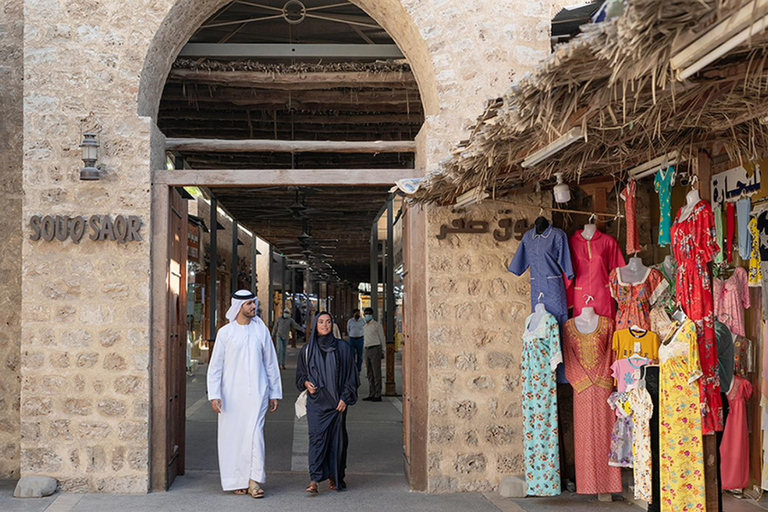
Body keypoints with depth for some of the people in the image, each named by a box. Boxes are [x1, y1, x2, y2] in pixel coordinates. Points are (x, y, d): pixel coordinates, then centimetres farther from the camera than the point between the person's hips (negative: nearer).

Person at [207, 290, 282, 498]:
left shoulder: (261, 330, 7)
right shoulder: (225, 332, 2)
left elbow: (271, 364, 11)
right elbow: (215, 366, 2)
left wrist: (275, 393, 10)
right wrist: (214, 395, -7)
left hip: (257, 392, 0)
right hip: (231, 393, 0)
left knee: (254, 433, -11)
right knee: (232, 437, 3)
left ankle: (254, 481, -9)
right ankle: (238, 481, 15)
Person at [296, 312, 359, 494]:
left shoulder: (343, 348, 3)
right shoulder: (307, 350, 7)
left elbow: (350, 375, 3)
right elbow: (300, 374, 16)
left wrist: (345, 398, -5)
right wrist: (306, 383, -5)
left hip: (337, 402, 0)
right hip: (316, 402, 0)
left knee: (337, 438, 3)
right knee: (316, 437, -10)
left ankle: (335, 477, 16)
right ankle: (314, 480, -16)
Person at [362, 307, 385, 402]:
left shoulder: (377, 325, -5)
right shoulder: (365, 326, 17)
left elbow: (382, 338, -4)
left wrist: (382, 351, -6)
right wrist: (366, 351, 17)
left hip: (375, 349, -8)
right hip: (367, 350, 8)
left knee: (376, 373, -6)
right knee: (369, 374, 9)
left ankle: (378, 395, -6)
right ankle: (371, 394, 14)